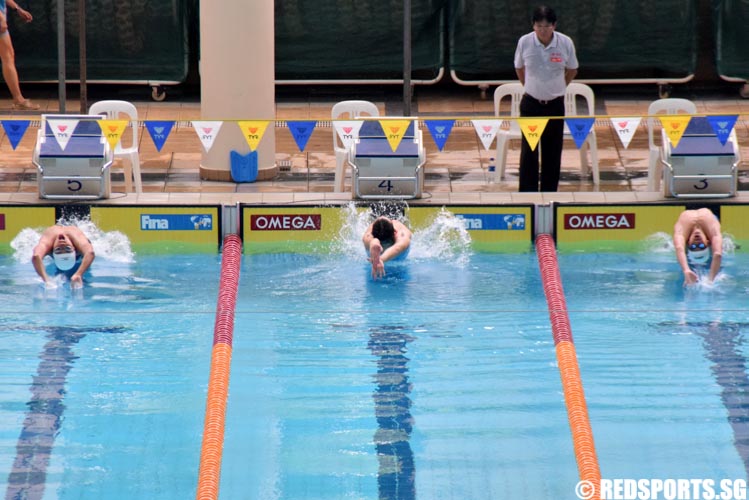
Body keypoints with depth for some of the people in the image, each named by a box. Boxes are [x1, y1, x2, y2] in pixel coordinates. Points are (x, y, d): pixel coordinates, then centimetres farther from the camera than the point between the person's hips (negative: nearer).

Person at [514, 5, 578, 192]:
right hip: (531, 104, -1)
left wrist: (558, 87, 11)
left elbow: (572, 70, 8)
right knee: (529, 152, -2)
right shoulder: (524, 42, -9)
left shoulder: (566, 43, -9)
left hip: (555, 105, 1)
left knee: (552, 153, 6)